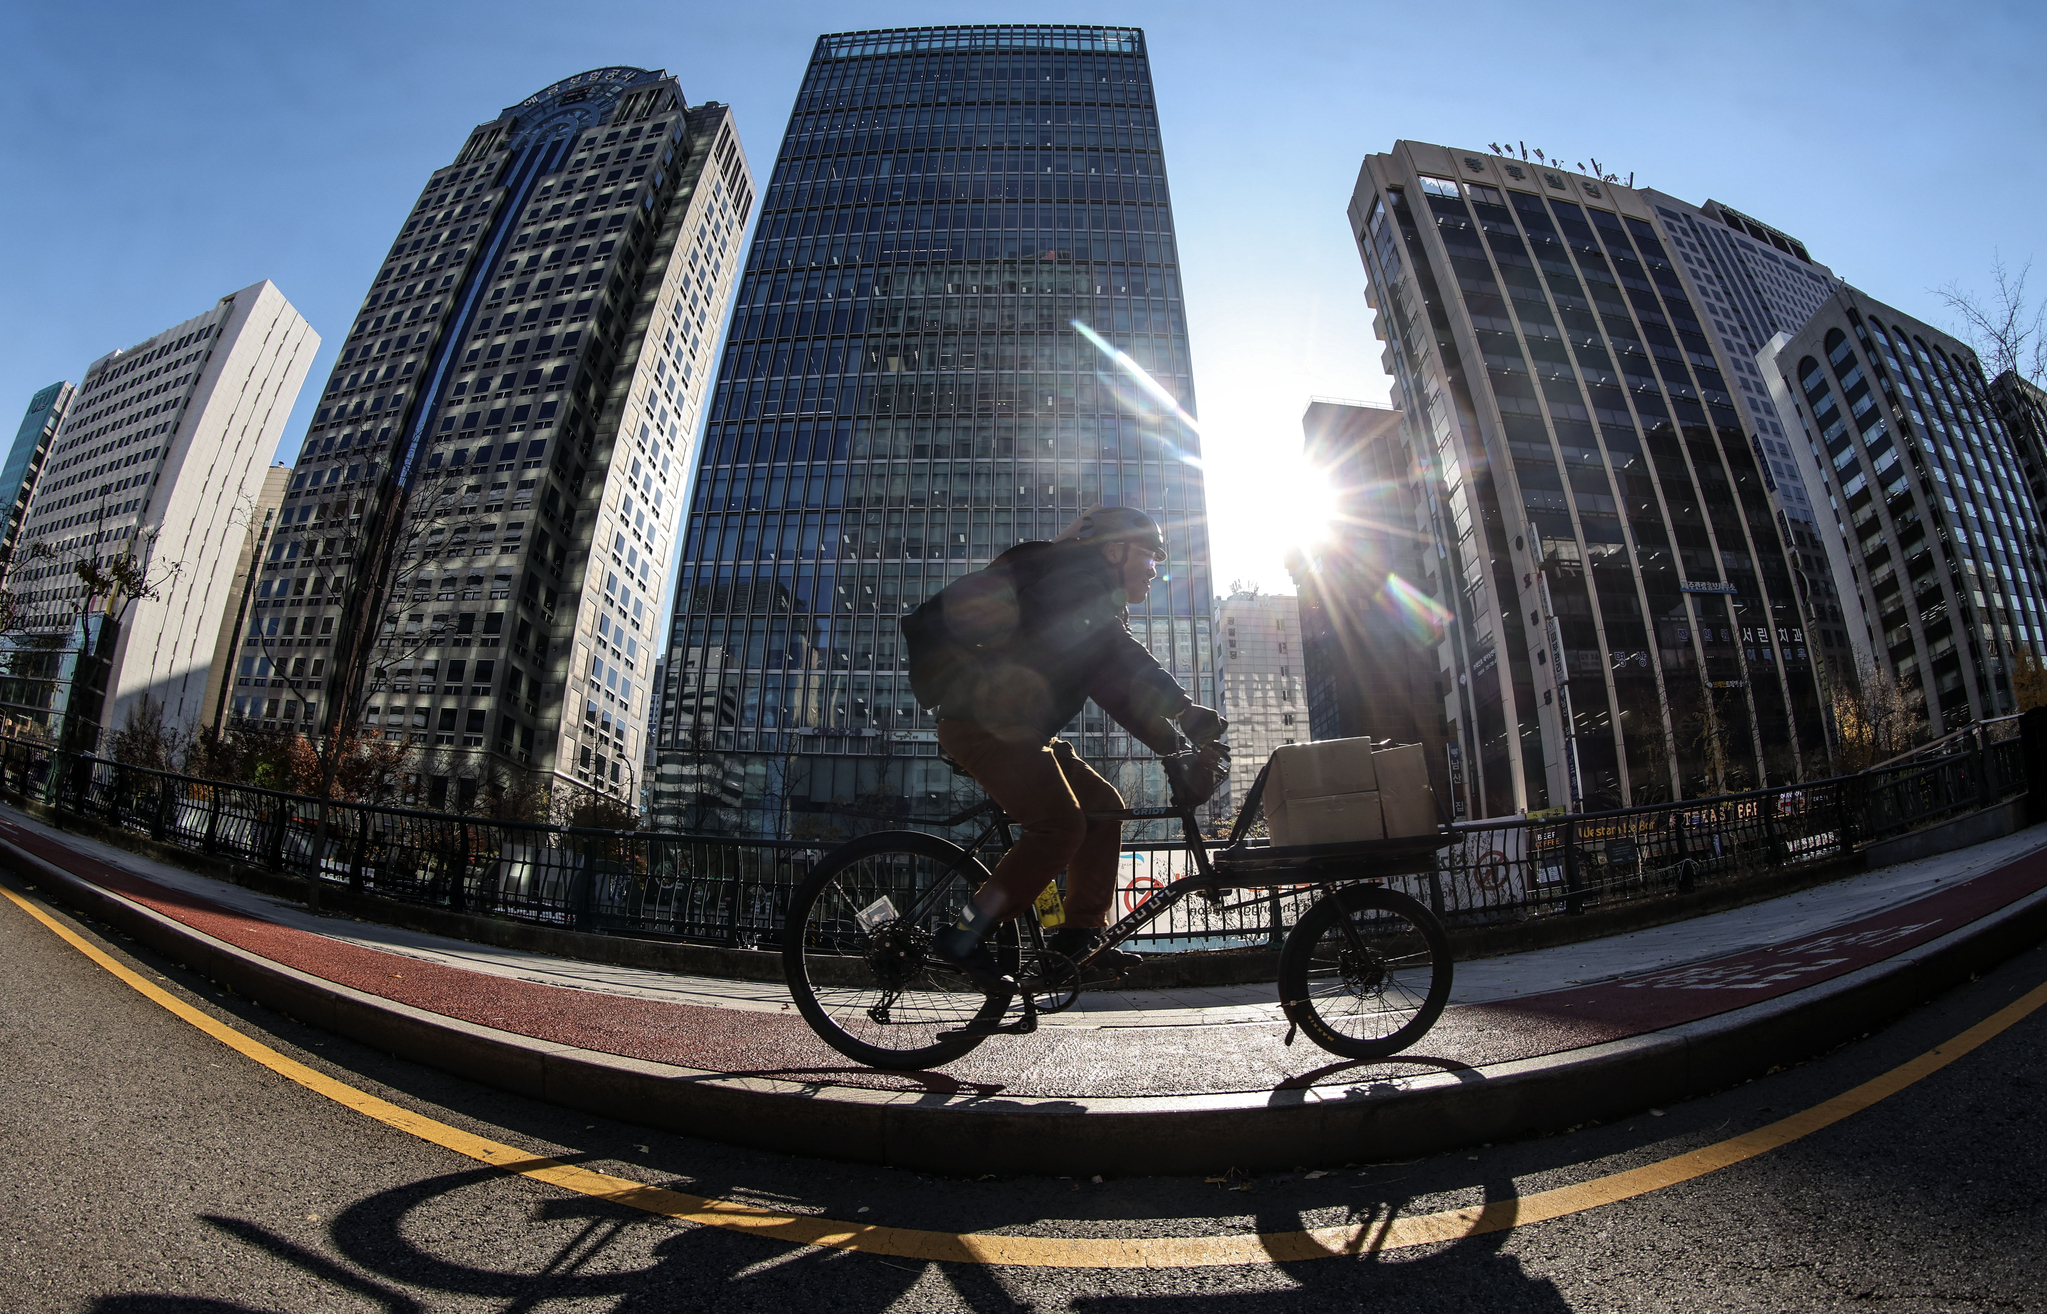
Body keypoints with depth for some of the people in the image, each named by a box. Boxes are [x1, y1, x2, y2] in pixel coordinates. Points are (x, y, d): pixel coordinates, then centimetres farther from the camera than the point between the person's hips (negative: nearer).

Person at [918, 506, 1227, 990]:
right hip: (982, 722, -10)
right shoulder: (1079, 578, -5)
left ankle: (1079, 936, 6)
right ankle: (964, 937, -9)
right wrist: (1186, 709, -24)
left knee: (1104, 804, 5)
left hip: (1017, 728, 10)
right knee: (1061, 827, -18)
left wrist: (1175, 748, 9)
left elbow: (1115, 687, 18)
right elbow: (1121, 655, -21)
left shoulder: (1099, 606, 25)